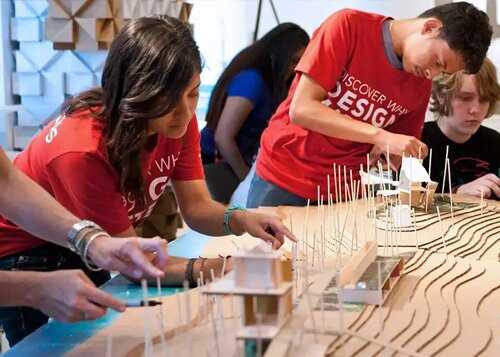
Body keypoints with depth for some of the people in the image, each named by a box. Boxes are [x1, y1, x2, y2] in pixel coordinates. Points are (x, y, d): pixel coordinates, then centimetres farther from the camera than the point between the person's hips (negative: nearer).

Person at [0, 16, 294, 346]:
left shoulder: (177, 121, -18)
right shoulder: (83, 152, -39)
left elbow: (196, 206, -15)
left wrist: (239, 220, -36)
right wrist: (210, 269, -44)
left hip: (80, 248, 7)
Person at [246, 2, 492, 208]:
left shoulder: (421, 85, -1)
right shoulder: (349, 26, -15)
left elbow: (391, 156, 7)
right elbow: (301, 109, -22)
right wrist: (380, 135, -28)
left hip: (344, 194, 4)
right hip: (282, 181, -3)